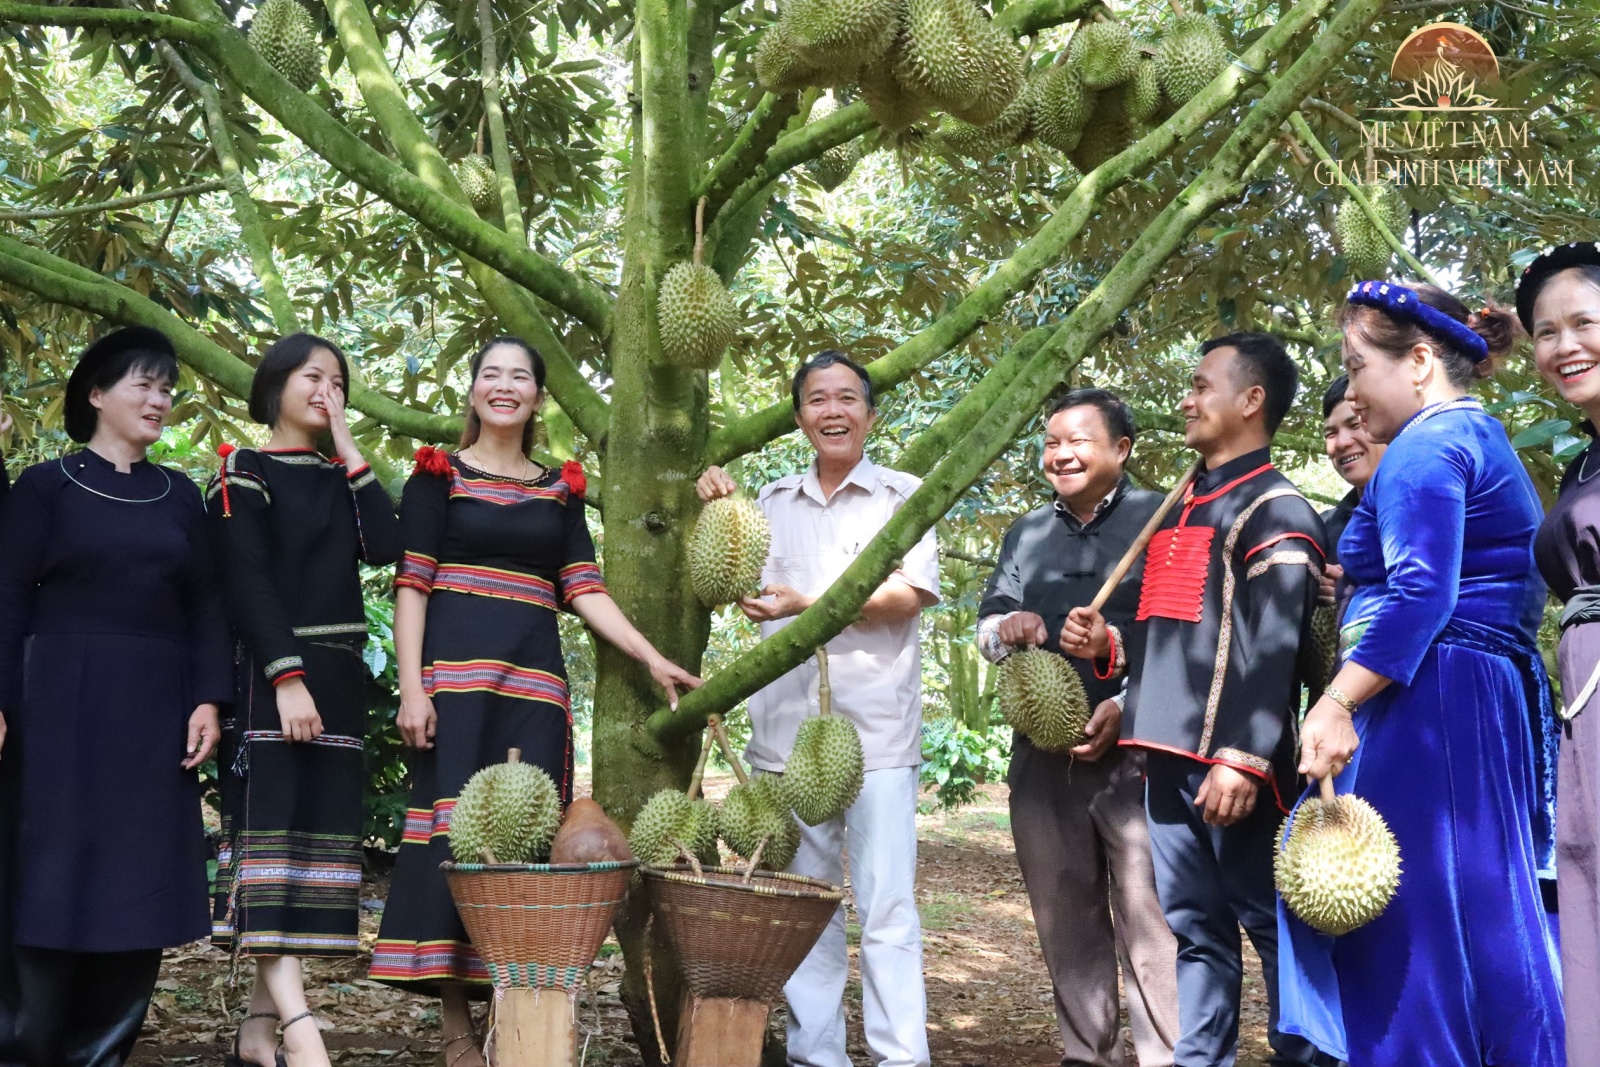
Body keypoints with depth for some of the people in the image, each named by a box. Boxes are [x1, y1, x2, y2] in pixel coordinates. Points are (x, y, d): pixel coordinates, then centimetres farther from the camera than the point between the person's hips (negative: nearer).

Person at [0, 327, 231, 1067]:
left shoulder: (180, 496, 12)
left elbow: (206, 607, 9)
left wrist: (208, 700, -3)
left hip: (156, 708, 3)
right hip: (62, 702, -3)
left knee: (140, 876, 3)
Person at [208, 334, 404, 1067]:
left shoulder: (338, 479, 18)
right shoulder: (243, 474, 2)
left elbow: (385, 547, -1)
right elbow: (248, 586, -10)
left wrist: (349, 450, 2)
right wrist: (288, 679, -20)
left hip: (337, 677, 6)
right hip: (269, 675, -6)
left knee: (320, 829, 1)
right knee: (272, 828, -14)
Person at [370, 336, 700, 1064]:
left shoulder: (561, 490, 16)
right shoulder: (439, 476, 6)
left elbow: (584, 590, 11)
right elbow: (411, 585, 0)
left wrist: (651, 657, -1)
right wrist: (411, 688, -11)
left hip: (534, 676, 4)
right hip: (456, 669, -3)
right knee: (454, 827, -7)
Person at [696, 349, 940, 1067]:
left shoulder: (902, 495, 6)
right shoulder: (773, 503, 18)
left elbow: (910, 596, -7)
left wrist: (810, 607, -17)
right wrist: (718, 511, 10)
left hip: (876, 727, -4)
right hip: (787, 726, 4)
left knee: (886, 904, -8)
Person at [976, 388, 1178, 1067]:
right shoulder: (1026, 533, 18)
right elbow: (986, 629, 15)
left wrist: (1129, 706, -16)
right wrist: (1006, 626, -9)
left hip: (1136, 750, -5)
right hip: (1042, 752, 5)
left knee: (1148, 915, -7)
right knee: (1064, 917, 9)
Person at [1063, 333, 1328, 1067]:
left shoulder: (1275, 511, -5)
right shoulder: (1181, 510, 22)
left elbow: (1270, 649, -15)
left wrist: (1242, 759, -22)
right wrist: (1109, 645, 11)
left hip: (1227, 762, -8)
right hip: (1167, 754, 8)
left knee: (1269, 923, 0)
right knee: (1194, 926, 10)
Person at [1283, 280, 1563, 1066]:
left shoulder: (1427, 443, -11)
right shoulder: (1484, 440, 21)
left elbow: (1423, 594, -23)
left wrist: (1336, 703, -26)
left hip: (1429, 709, -10)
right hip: (1494, 705, 10)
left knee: (1415, 928, -6)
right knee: (1484, 924, 11)